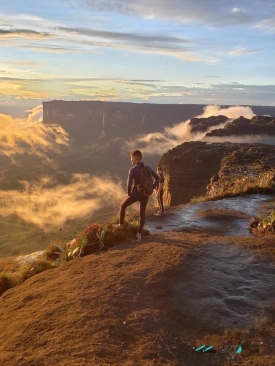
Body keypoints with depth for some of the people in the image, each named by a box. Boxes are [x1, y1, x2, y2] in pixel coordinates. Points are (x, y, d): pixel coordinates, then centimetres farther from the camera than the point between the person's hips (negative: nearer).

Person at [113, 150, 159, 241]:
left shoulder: (133, 170, -17)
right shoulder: (148, 168, 1)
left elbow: (129, 183, -24)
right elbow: (157, 178, 6)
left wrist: (128, 193, -7)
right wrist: (152, 188, 10)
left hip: (135, 194, -5)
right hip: (145, 194, 5)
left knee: (123, 206, 20)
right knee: (142, 213, 13)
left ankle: (120, 224, 30)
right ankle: (139, 234, 16)